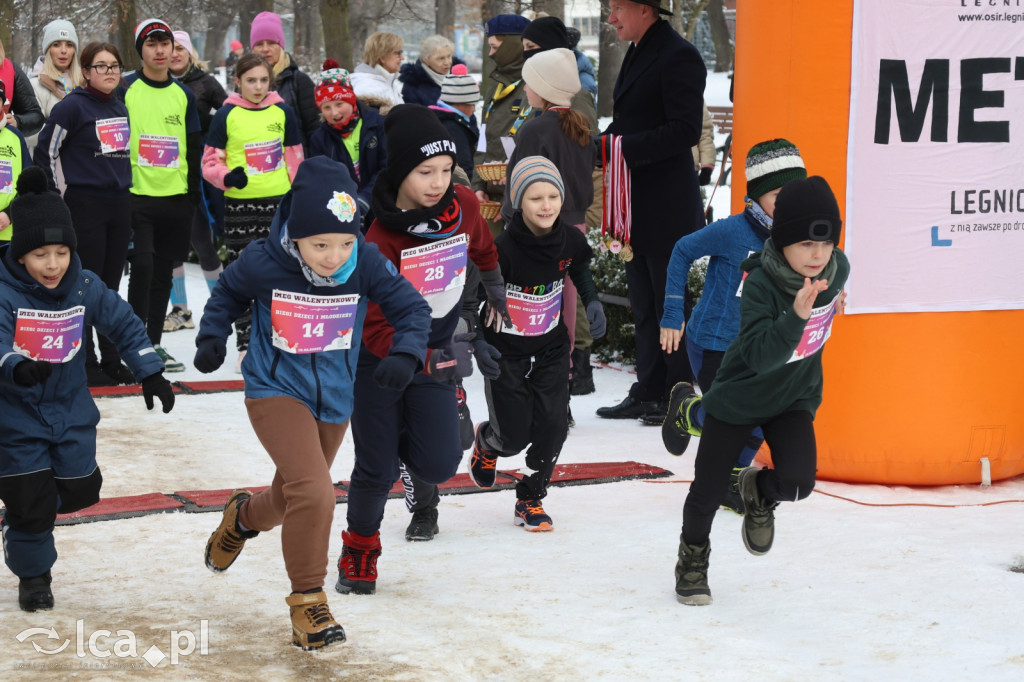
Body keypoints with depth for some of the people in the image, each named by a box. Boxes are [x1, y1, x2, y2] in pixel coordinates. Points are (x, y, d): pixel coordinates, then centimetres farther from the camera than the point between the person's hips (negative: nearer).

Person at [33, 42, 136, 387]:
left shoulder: (121, 107, 11)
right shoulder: (72, 106, -9)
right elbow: (46, 151, -7)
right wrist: (60, 193, -6)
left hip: (120, 204, 6)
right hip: (84, 205, -6)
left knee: (110, 285, 11)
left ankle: (112, 359, 18)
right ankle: (86, 363, 4)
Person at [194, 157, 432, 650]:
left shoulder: (367, 264, -18)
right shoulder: (264, 264, -20)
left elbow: (412, 308, -9)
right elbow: (228, 294, 1)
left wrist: (406, 353, -27)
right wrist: (212, 337, -11)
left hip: (334, 400, 4)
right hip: (276, 392, -4)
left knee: (291, 499, 22)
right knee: (314, 493, -23)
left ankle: (244, 517, 58)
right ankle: (307, 601, -5)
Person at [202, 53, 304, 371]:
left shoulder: (283, 111, 4)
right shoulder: (226, 115, -3)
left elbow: (295, 157, 11)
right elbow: (210, 160, 2)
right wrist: (226, 177, -19)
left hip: (278, 202, 2)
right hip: (239, 204, -1)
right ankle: (246, 346, 12)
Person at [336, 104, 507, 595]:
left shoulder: (463, 204, -12)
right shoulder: (381, 240, -26)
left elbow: (480, 245, 14)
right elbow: (377, 331, -26)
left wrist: (494, 289, 29)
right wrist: (432, 362, -37)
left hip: (437, 348, 4)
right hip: (378, 356, -4)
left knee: (439, 465, -7)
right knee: (378, 468, -1)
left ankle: (404, 438, 29)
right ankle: (359, 550, 26)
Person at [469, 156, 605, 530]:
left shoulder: (570, 239, -11)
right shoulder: (502, 248, -26)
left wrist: (592, 302, 1)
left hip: (552, 347, 4)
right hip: (506, 349, -4)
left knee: (553, 426, -6)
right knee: (515, 437, 1)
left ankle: (531, 499, 17)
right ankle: (486, 441, 40)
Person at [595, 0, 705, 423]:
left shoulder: (679, 56, -14)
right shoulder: (637, 55, 15)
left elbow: (685, 131, -21)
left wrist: (622, 146, -23)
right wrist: (603, 144, 2)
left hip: (666, 209, -9)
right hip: (636, 208, 9)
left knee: (669, 304, -1)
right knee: (644, 305, 13)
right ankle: (648, 394, 20)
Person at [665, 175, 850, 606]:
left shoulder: (837, 268, -15)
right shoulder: (760, 284, -31)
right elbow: (760, 355, -43)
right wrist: (797, 316, -55)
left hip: (795, 398, 4)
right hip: (740, 396, -3)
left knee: (797, 482, -18)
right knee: (709, 489, 7)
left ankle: (760, 494, 20)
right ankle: (693, 556, 37)